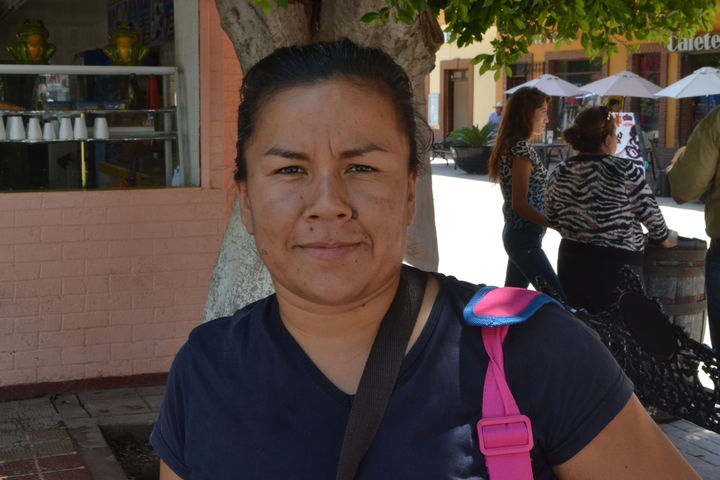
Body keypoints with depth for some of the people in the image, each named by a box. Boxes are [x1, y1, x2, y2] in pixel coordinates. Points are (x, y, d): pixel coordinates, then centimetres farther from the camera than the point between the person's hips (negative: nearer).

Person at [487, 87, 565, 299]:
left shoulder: (511, 145, 13)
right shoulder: (521, 148, -16)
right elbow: (520, 204, -20)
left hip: (513, 232, 10)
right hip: (525, 237, -10)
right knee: (558, 300, -10)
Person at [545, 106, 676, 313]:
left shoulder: (559, 174, 0)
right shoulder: (626, 171, -15)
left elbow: (553, 220, 10)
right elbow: (650, 214, -8)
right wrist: (664, 239, 11)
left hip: (570, 264, 5)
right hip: (616, 265, -5)